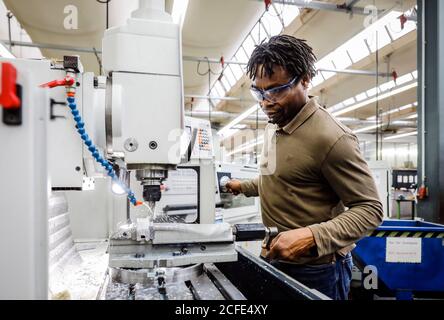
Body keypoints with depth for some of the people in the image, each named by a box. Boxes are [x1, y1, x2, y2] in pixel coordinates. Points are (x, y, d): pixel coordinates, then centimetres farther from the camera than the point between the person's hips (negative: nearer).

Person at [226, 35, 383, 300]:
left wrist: (312, 236, -31)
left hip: (316, 270, -7)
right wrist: (245, 187, 24)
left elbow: (370, 209, -20)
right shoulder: (274, 126, 5)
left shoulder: (332, 138, -23)